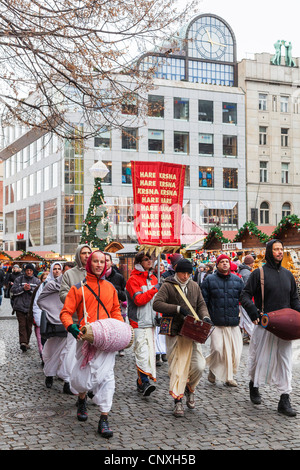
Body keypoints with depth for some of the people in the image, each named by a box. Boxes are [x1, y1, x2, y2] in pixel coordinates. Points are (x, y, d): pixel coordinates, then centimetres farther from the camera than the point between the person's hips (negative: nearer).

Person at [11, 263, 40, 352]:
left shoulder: (36, 281, 9)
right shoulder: (19, 279, 6)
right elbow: (13, 290, 0)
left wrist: (30, 289, -14)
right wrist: (23, 288, -12)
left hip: (31, 307, 1)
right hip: (20, 306, -1)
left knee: (29, 325, 6)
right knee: (22, 325, -9)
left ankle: (26, 342, 17)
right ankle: (23, 342, -18)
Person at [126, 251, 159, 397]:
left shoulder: (153, 278, 16)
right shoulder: (133, 280, -7)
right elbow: (138, 300, -18)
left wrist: (158, 315, 11)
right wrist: (153, 290, -19)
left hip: (151, 321, 7)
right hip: (138, 321, -7)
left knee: (150, 349, 7)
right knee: (142, 351, -13)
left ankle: (141, 381, 15)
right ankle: (144, 382, -16)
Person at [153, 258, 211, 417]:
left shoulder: (194, 286, 12)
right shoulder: (168, 286, -4)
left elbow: (201, 304, 17)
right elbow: (157, 304, -16)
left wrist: (205, 316, -5)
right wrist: (178, 309, -22)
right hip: (174, 333, -4)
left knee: (199, 366, -1)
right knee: (177, 367, -3)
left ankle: (189, 388, 27)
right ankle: (178, 401, 7)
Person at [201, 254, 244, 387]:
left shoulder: (237, 280, 11)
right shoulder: (209, 280, 3)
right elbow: (203, 301, 4)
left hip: (233, 322, 3)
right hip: (216, 323, -3)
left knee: (234, 351, 1)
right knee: (218, 349, -10)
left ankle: (229, 377, 19)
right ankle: (212, 370, 19)